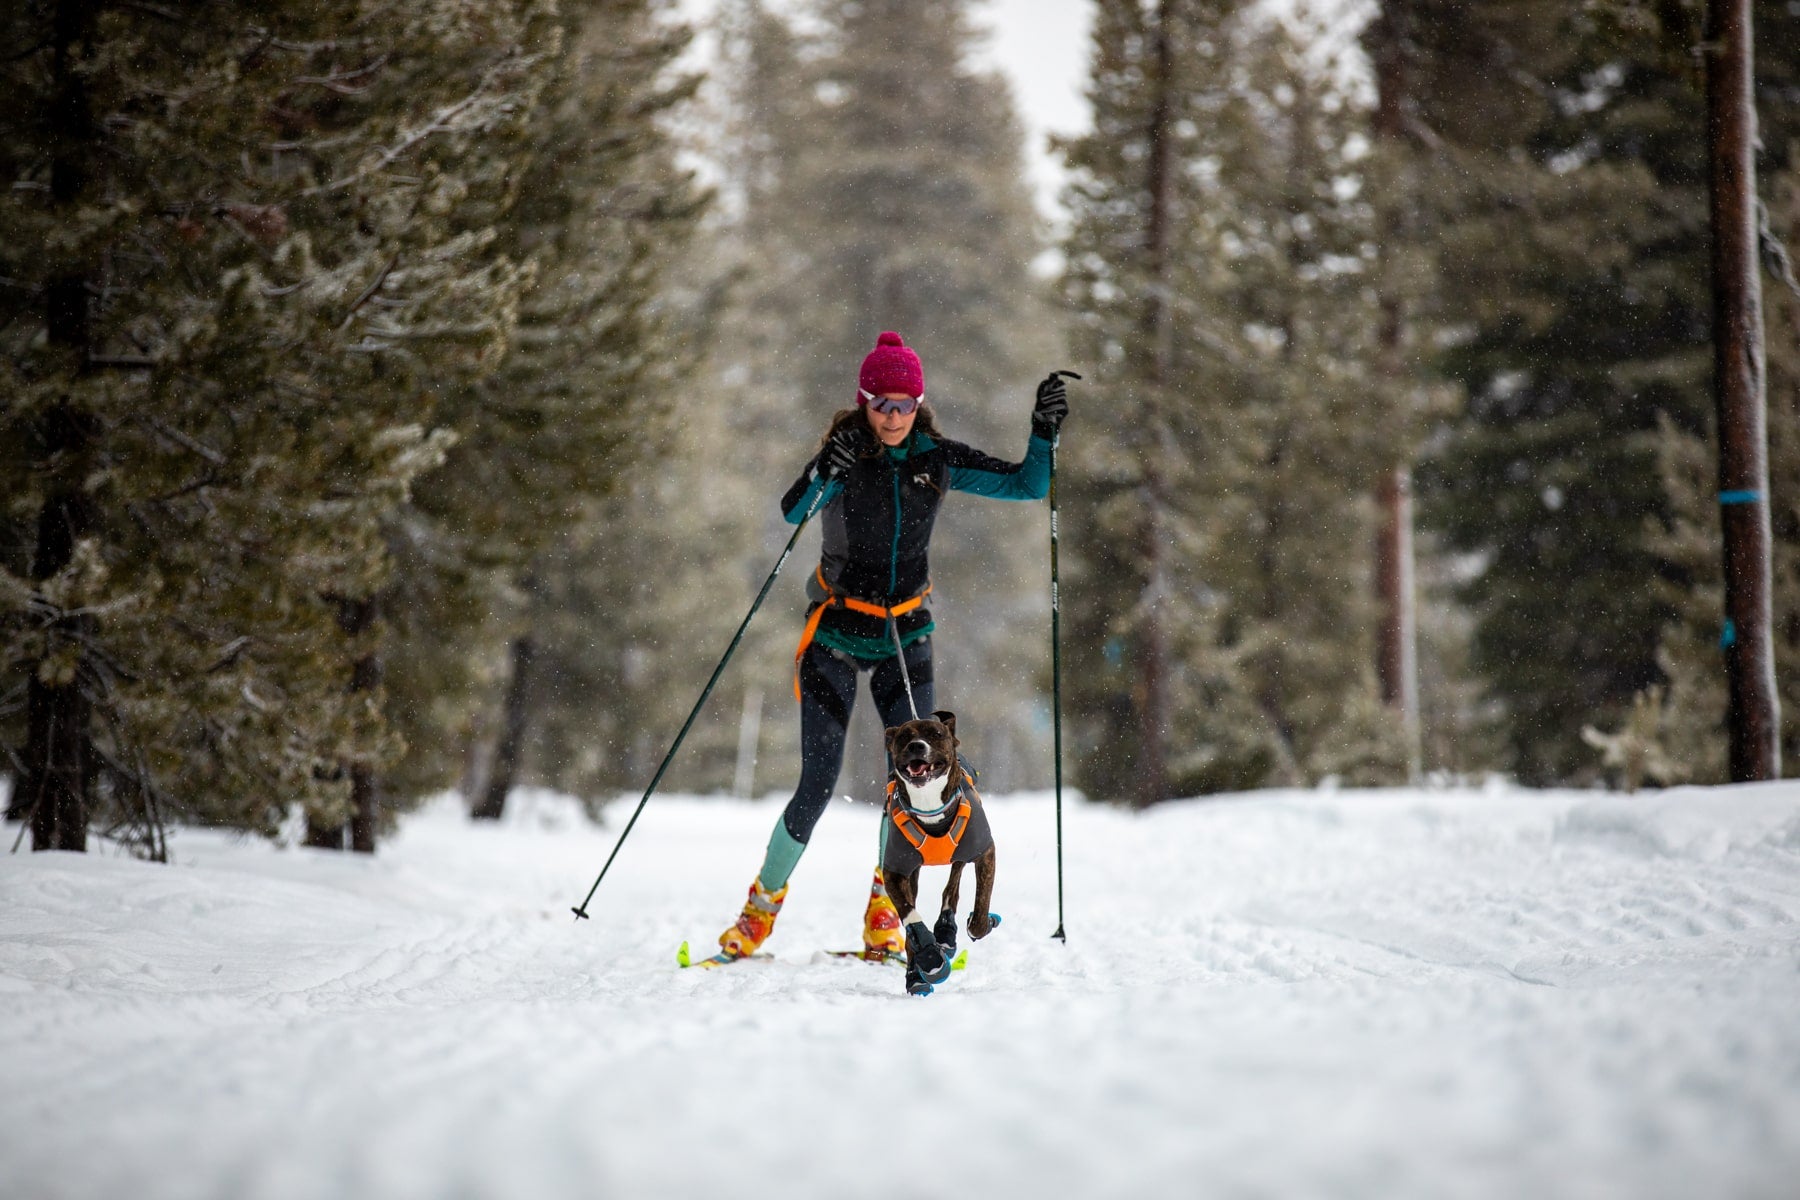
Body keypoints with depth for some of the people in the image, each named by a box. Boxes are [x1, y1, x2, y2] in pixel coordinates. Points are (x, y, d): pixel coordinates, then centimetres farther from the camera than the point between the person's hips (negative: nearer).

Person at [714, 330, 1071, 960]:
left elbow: (1027, 485, 4)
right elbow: (791, 511, -30)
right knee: (817, 785, -8)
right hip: (836, 634, -3)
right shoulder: (844, 456, -11)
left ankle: (884, 912, 7)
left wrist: (1044, 432, -13)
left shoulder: (938, 459, -1)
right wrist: (825, 474, -48)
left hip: (906, 636, 3)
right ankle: (762, 905, 12)